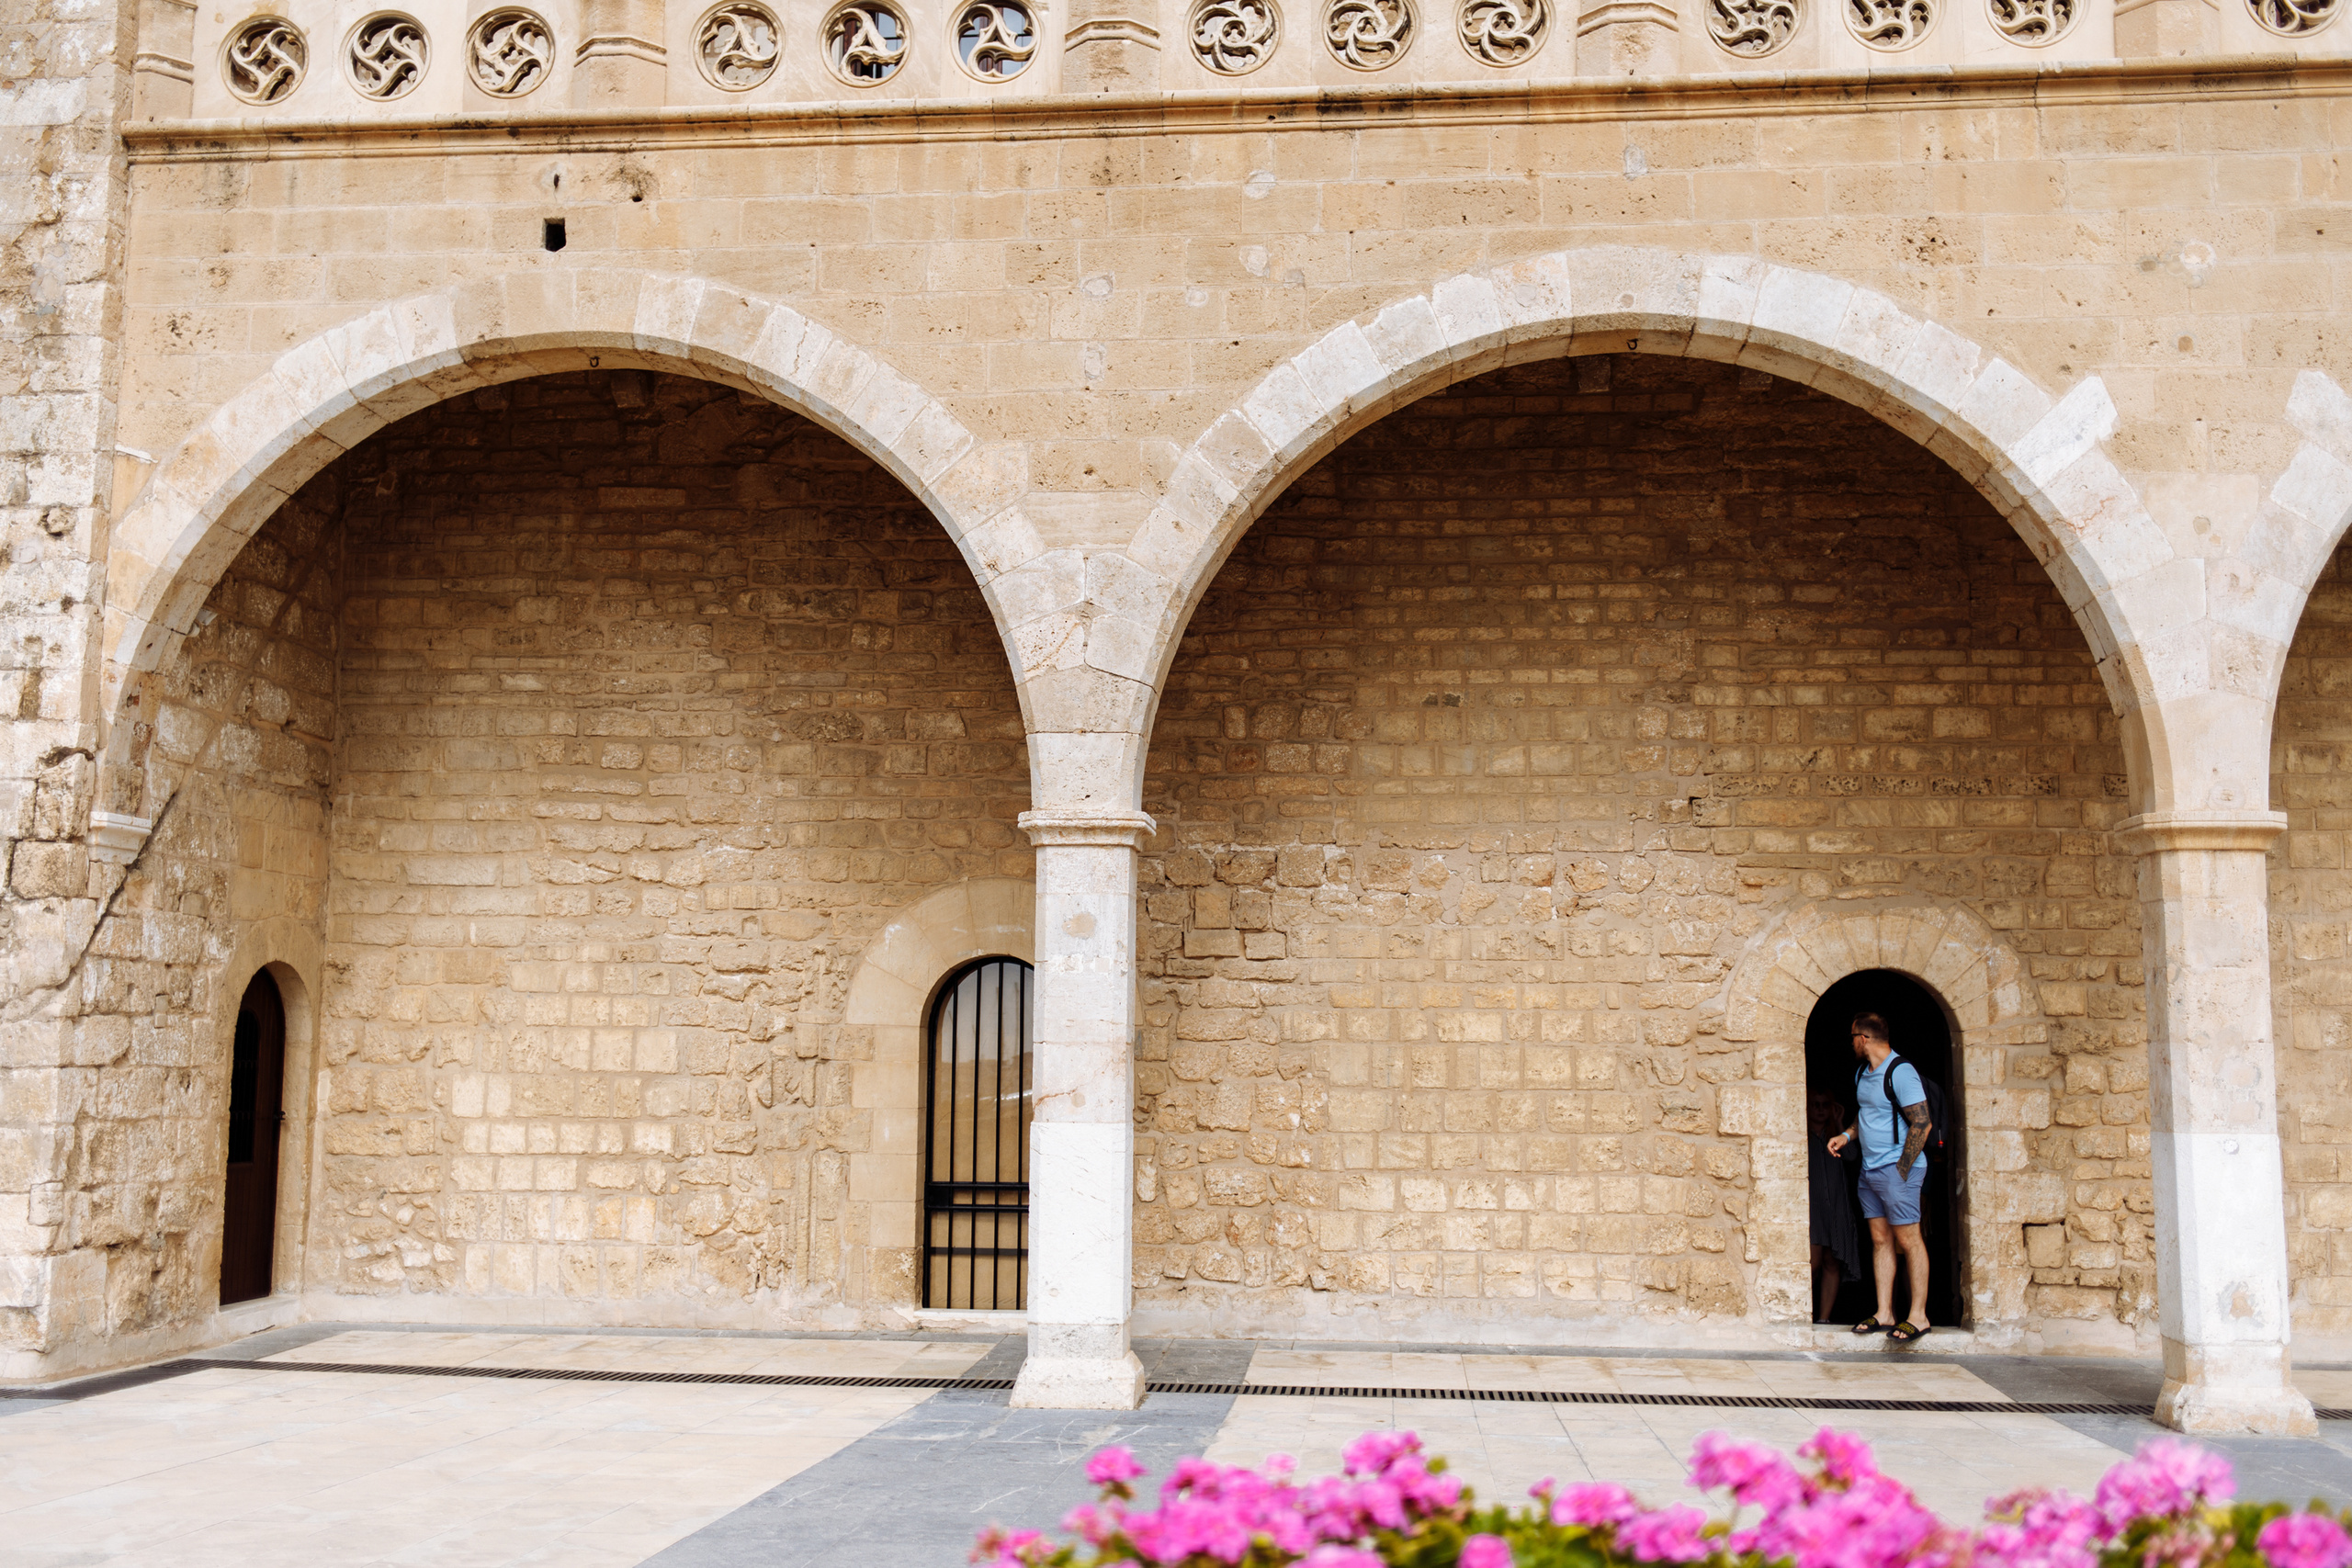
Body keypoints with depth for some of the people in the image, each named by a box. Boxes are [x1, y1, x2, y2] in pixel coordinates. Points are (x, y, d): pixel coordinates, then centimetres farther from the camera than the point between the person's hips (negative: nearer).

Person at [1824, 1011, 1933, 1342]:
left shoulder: (1901, 1072, -14)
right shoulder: (1862, 1073, 14)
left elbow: (1921, 1123, -17)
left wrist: (1901, 1170, -17)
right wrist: (1847, 1135, 9)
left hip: (1897, 1169, -9)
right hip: (1869, 1168, 9)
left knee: (1908, 1239, -4)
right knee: (1880, 1240, 8)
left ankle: (1918, 1316, 0)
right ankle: (1884, 1313, 10)